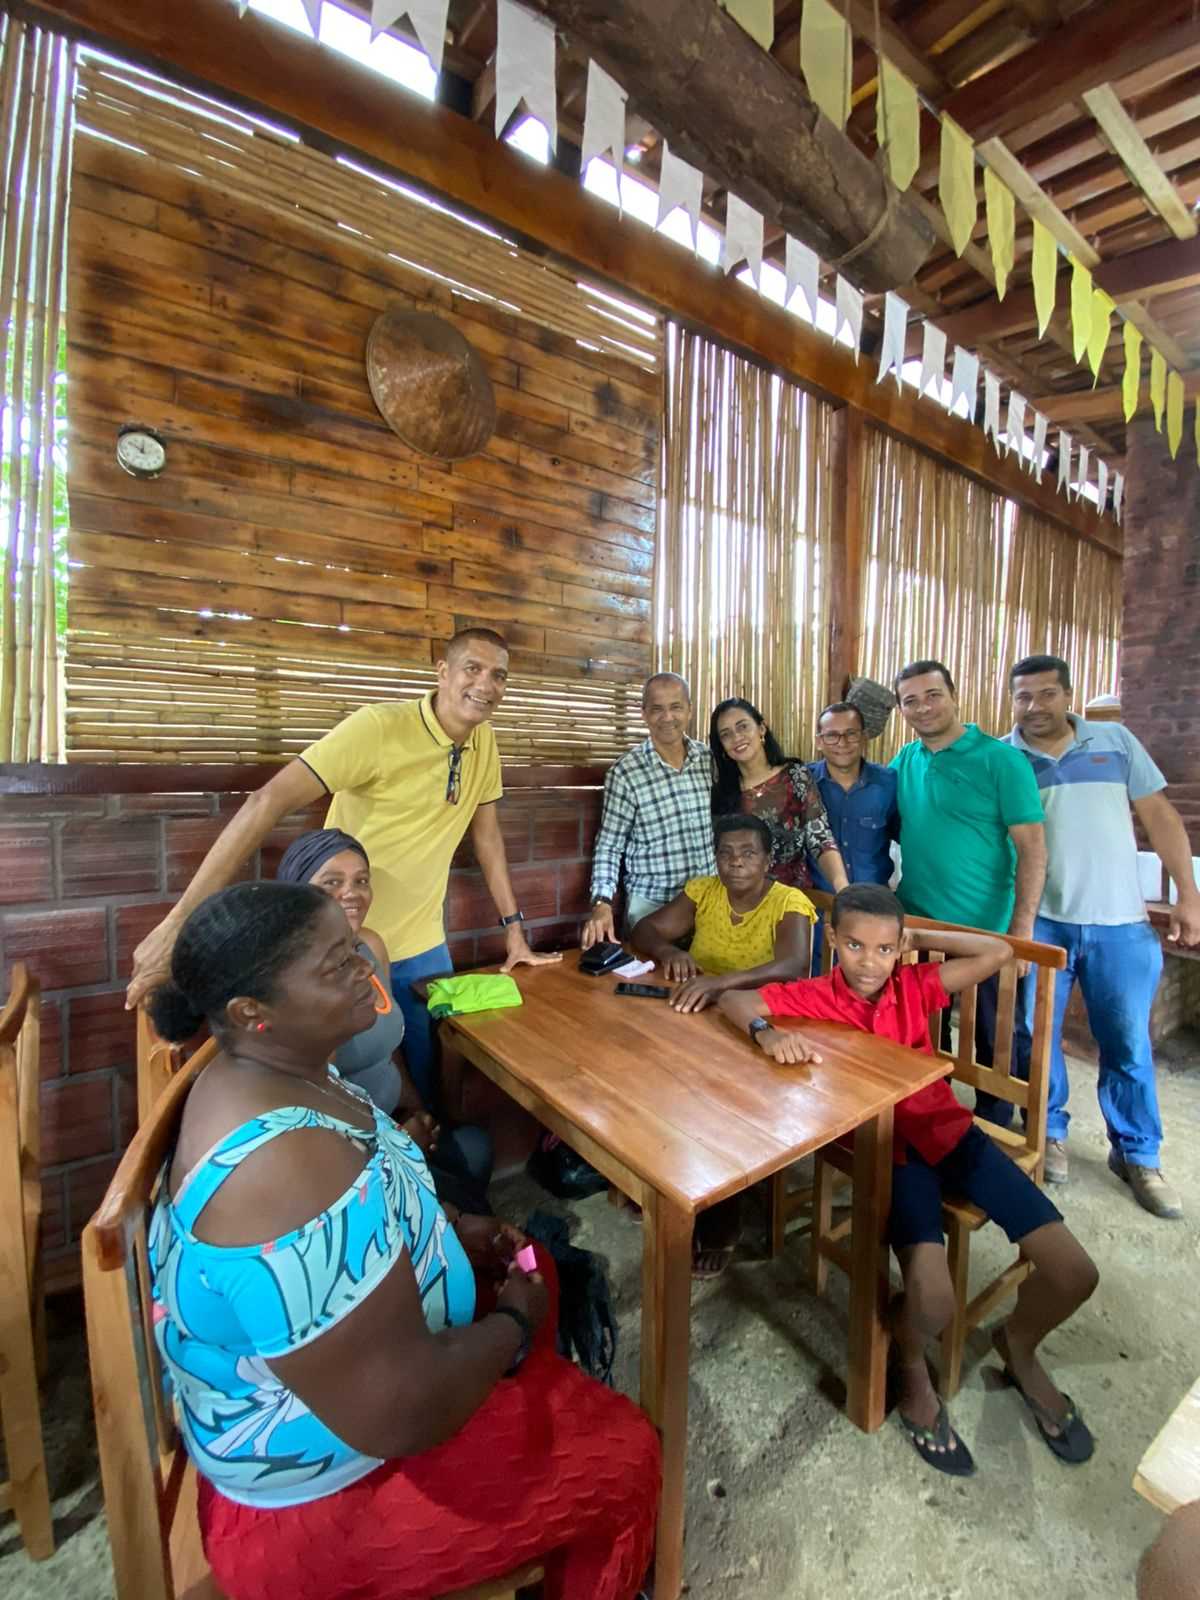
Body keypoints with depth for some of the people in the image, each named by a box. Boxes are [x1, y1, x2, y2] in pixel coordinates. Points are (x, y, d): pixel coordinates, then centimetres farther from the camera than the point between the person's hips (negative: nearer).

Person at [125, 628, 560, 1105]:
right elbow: (269, 803, -26)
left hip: (425, 947, 6)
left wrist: (514, 927, 9)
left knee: (435, 1083, 18)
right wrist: (178, 921, -30)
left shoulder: (483, 742, -1)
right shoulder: (378, 727, -21)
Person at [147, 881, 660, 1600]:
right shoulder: (292, 1170, -39)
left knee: (532, 1272, 21)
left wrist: (452, 1229, 0)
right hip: (323, 1490, -8)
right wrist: (512, 1326, -16)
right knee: (624, 1457, 3)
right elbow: (396, 1417, -33)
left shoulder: (269, 1075, -9)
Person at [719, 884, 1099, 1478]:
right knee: (934, 1299, -24)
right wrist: (767, 1032, -36)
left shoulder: (914, 986, 0)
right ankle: (912, 1369, 16)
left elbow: (998, 952, 0)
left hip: (949, 1129, 4)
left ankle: (1018, 1346, 32)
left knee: (1074, 1272, -4)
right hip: (889, 1148, -4)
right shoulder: (815, 997, -9)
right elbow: (732, 999, -16)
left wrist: (922, 937, -3)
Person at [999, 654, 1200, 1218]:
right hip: (1038, 922, -1)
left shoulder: (1115, 741, 5)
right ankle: (1049, 1134, 28)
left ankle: (1138, 1154, 28)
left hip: (1120, 923, 2)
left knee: (1128, 1042, 10)